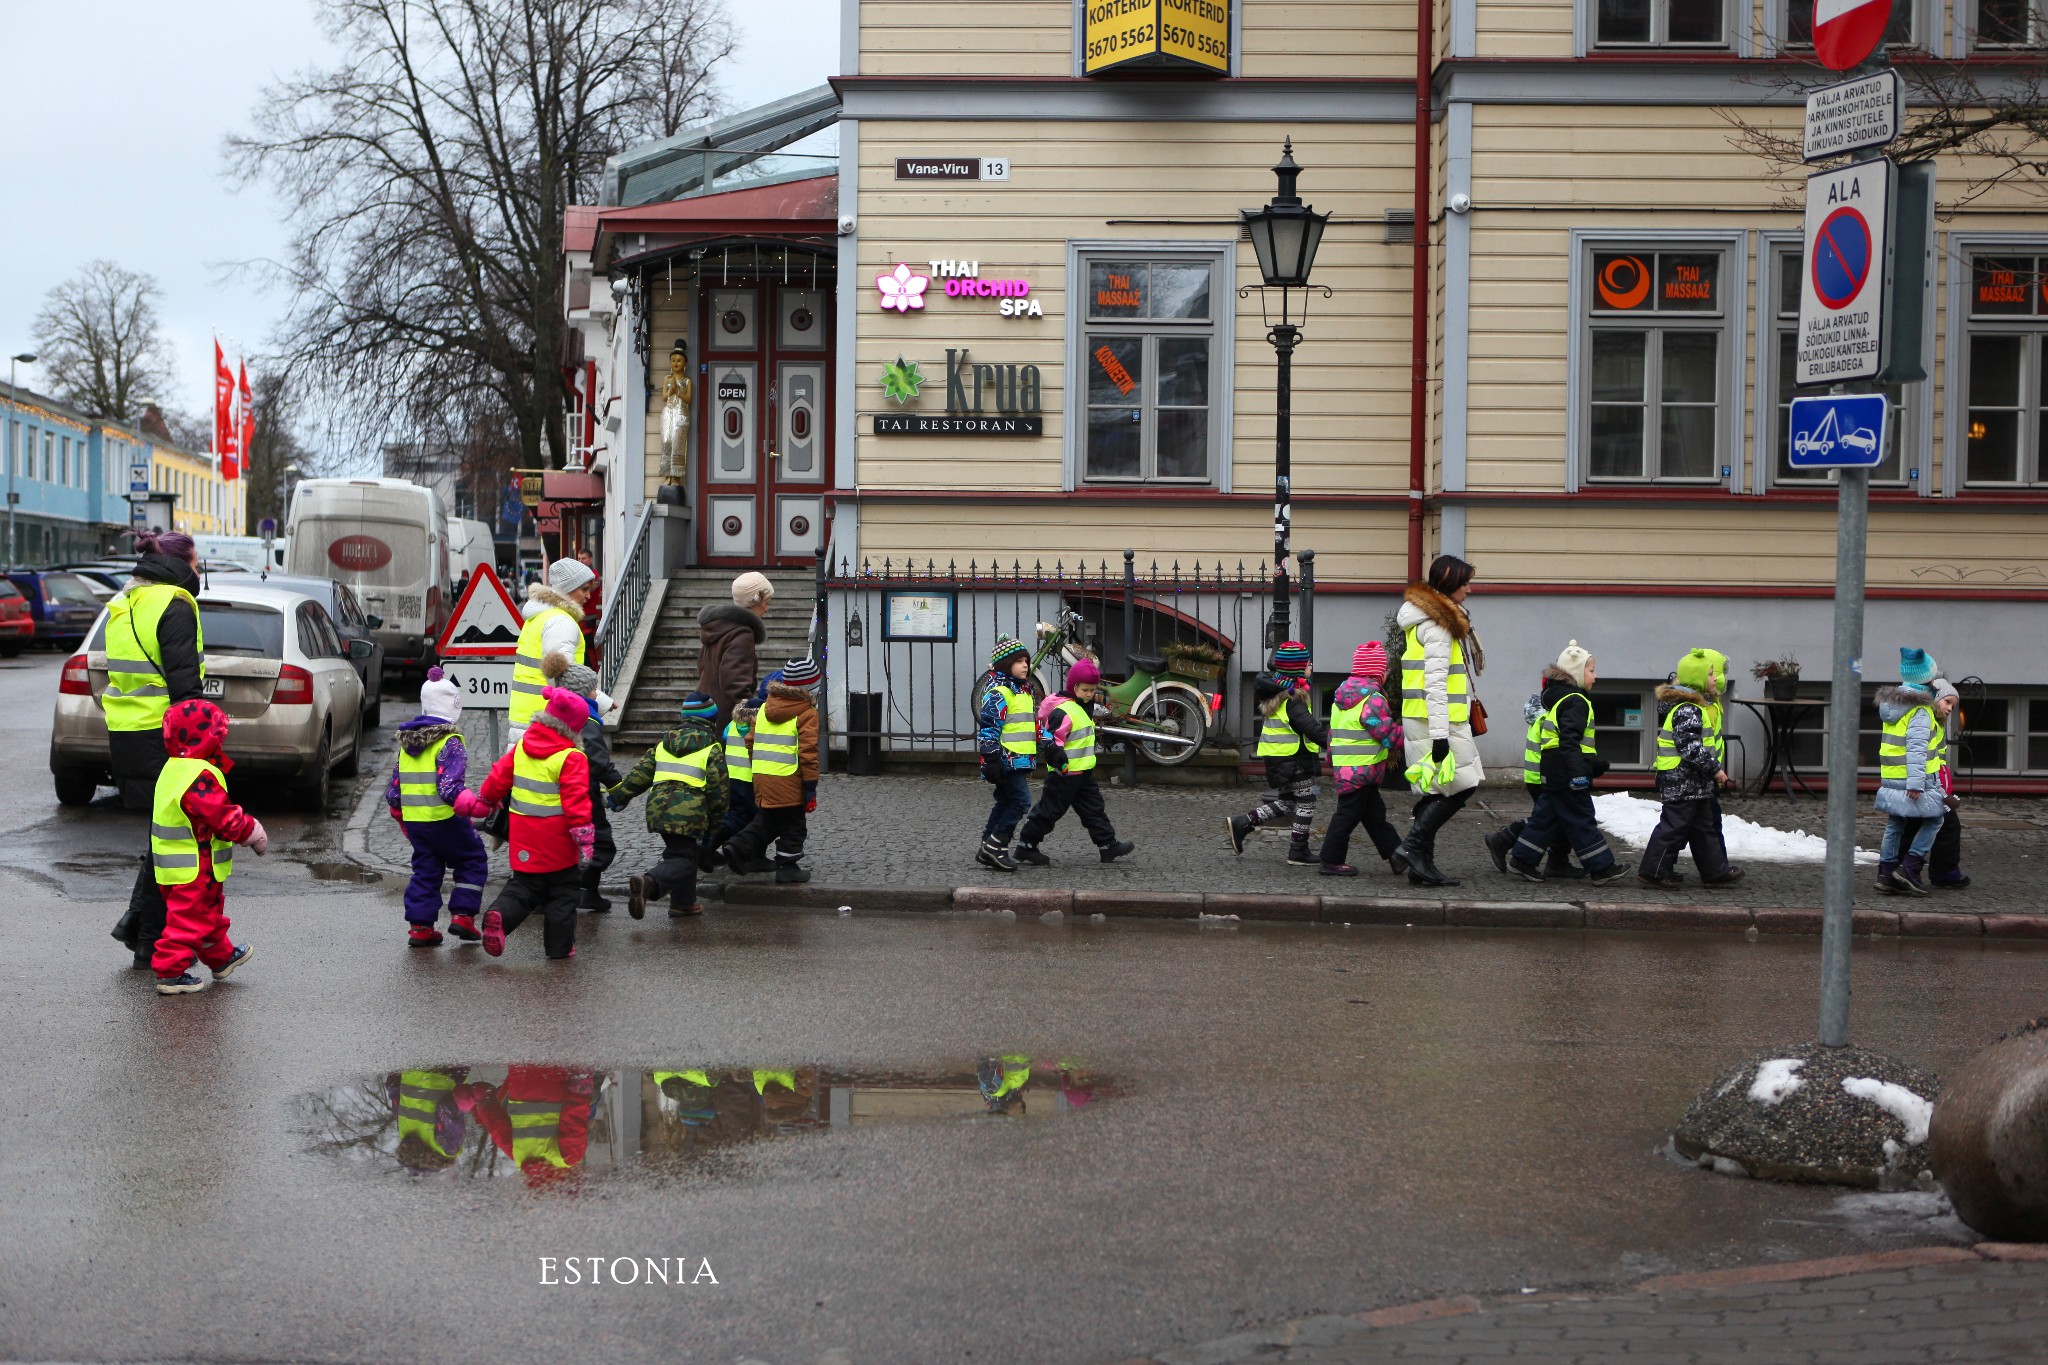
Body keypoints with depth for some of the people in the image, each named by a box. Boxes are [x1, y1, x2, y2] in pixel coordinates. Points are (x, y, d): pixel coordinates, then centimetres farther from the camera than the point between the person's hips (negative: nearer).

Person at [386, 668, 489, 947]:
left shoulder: (407, 742, 11)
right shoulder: (449, 743, -13)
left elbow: (394, 787, 15)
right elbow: (450, 787, -23)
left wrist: (400, 815, 26)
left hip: (413, 819, 7)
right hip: (444, 819, -7)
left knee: (425, 869, 15)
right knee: (473, 860, 11)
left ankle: (420, 927, 11)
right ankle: (462, 915, 3)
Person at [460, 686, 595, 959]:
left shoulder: (521, 748, 3)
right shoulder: (571, 759, -16)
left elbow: (498, 778, 11)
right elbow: (576, 801, -21)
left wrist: (484, 802, 29)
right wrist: (583, 839, -21)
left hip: (524, 840, 5)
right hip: (558, 843, -5)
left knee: (524, 886, 16)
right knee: (563, 890, 10)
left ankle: (500, 915, -12)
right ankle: (560, 945, 11)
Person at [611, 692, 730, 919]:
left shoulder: (663, 744, 17)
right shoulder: (712, 748, 1)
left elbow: (640, 773, 15)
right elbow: (717, 789, 0)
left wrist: (618, 795, 23)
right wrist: (714, 822, 9)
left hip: (658, 807, 6)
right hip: (689, 812, -6)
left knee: (682, 852, 21)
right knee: (682, 859, -4)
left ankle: (684, 902, 25)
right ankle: (648, 882, -30)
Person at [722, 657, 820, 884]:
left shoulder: (765, 708, 12)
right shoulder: (806, 713, -9)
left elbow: (751, 740, 16)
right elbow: (807, 752, -14)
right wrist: (811, 787, -10)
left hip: (761, 778, 6)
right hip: (789, 780, -6)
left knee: (766, 820, 21)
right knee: (792, 825, 7)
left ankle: (739, 847, 5)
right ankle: (787, 865, 11)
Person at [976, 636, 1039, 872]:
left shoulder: (1022, 690, 18)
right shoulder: (999, 692, -14)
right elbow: (988, 727, -19)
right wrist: (992, 759, -22)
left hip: (1020, 760, 10)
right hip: (1007, 760, -10)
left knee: (1005, 803, 12)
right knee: (1021, 801, -14)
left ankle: (990, 850, 18)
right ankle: (994, 847, -11)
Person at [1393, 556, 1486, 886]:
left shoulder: (1429, 615, 19)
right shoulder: (1438, 621, -13)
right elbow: (1435, 679, -20)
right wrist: (1440, 734, -23)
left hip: (1422, 719, 10)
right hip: (1438, 719, -10)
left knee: (1435, 792, 9)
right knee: (1462, 784, -7)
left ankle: (1421, 865, 9)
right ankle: (1412, 846, -9)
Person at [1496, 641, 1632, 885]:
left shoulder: (1557, 697, 18)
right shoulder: (1575, 701, -14)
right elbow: (1570, 739, -24)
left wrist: (1594, 762, 31)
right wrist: (1578, 771, -30)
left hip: (1553, 773, 10)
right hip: (1568, 774, -10)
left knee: (1547, 816, 13)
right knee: (1582, 821, -4)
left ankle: (1521, 860, 14)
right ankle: (1601, 867, 1)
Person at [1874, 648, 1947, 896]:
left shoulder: (1893, 702, 12)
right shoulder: (1920, 710, -15)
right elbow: (1916, 747, -21)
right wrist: (1916, 782, -24)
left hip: (1891, 780, 8)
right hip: (1916, 780, -8)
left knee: (1894, 826, 12)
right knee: (1933, 820, 3)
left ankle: (1886, 872, 12)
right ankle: (1909, 869, -4)